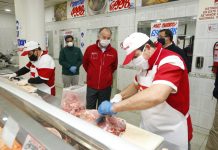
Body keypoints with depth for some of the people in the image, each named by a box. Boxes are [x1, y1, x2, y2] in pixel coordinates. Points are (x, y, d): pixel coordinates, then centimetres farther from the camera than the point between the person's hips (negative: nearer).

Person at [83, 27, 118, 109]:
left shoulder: (113, 52, -4)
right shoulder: (90, 49, -5)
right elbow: (85, 63, 11)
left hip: (106, 87, 1)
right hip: (91, 86, 0)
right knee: (90, 109, 11)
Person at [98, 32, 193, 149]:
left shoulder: (170, 61, -26)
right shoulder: (146, 64, 0)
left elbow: (155, 97, -43)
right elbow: (135, 85, 13)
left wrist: (114, 107, -37)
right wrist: (119, 96, -5)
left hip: (171, 134, -6)